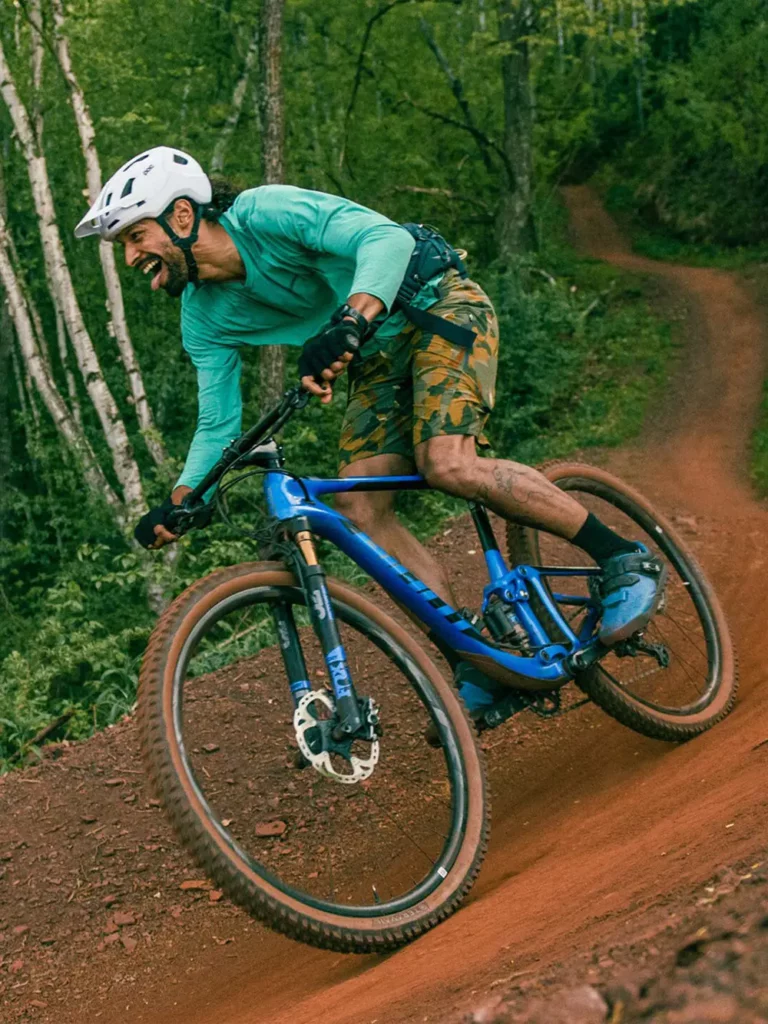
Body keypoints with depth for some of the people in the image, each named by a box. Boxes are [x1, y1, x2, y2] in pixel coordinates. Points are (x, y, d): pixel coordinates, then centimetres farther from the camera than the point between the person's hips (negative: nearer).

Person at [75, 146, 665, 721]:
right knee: (359, 508, -10)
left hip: (438, 303, -7)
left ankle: (625, 559, -14)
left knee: (447, 464, -29)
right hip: (381, 355, 8)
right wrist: (177, 503, -15)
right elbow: (218, 425, 1)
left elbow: (387, 238, -37)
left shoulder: (264, 212, -25)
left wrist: (346, 326, -54)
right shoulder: (204, 319, -4)